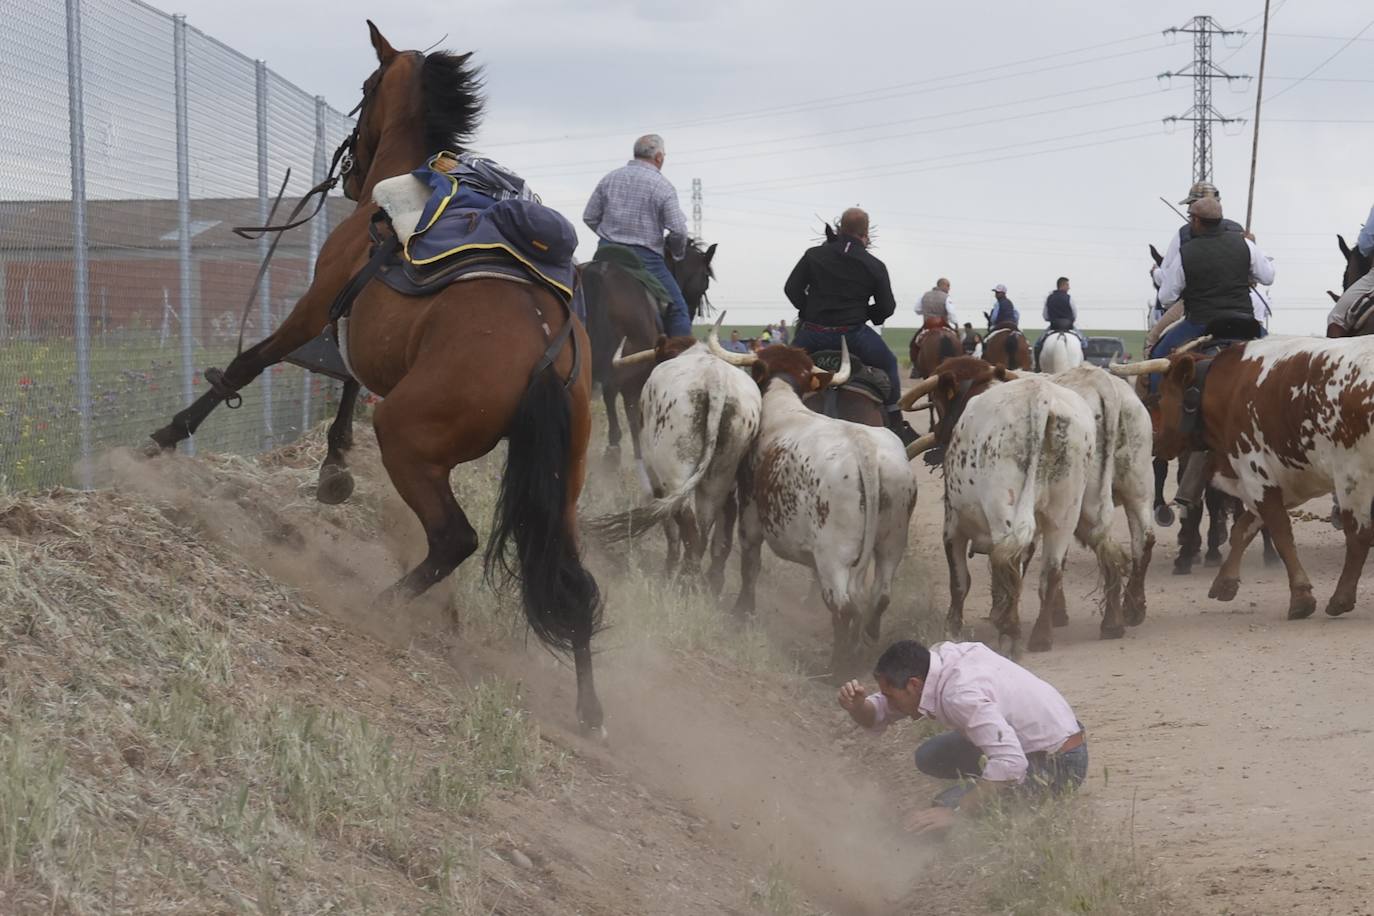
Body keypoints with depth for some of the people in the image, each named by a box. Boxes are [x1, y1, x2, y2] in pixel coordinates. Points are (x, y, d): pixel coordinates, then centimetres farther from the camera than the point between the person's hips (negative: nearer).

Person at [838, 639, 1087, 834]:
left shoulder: (961, 694, -32)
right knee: (929, 757, 11)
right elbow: (877, 718, 5)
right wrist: (857, 706, -18)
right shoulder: (939, 656, -4)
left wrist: (953, 812, -37)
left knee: (947, 806, -18)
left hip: (1059, 764, -9)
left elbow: (1011, 764, -40)